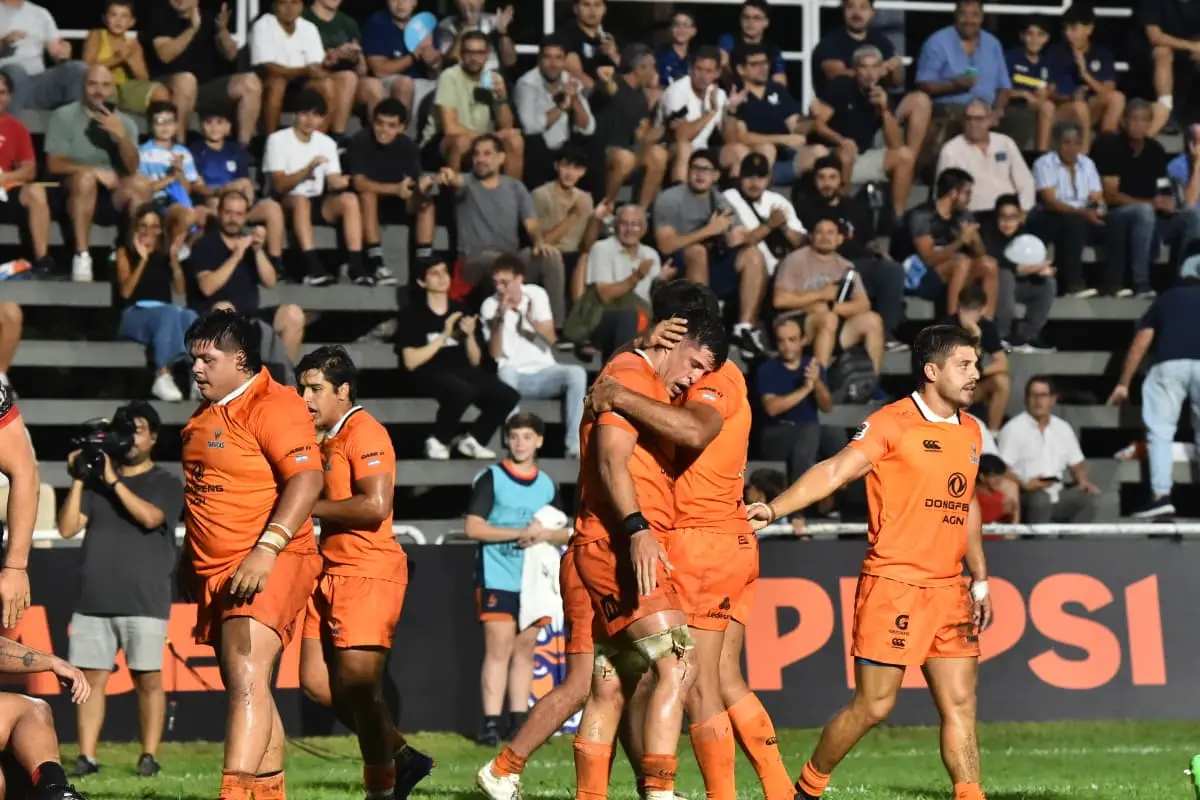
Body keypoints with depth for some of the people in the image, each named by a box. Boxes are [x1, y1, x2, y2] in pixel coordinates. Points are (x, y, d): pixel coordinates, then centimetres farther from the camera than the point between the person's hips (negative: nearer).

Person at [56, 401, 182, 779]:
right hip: (93, 601, 3)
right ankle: (86, 757, 2)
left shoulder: (166, 484, 7)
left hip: (145, 602, -3)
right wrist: (78, 481, -1)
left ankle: (149, 756, 0)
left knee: (148, 679, -4)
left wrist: (115, 480, -11)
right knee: (91, 677, 0)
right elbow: (68, 528, 7)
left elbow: (149, 517, -12)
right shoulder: (96, 481, 15)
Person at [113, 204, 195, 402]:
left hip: (166, 312, 3)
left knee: (190, 317, -33)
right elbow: (126, 292, -4)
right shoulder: (125, 253, 9)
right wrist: (142, 259, -10)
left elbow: (180, 290, 9)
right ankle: (162, 377, -51)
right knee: (170, 314, -38)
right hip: (136, 314, -3)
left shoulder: (165, 253, 18)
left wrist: (174, 260, -4)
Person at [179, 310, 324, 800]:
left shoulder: (274, 407, -13)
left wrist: (267, 549, -30)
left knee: (247, 679, -21)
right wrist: (190, 561, 28)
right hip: (218, 572, 10)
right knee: (246, 688, 14)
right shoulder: (206, 415, 16)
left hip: (269, 568, -10)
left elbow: (307, 480, -23)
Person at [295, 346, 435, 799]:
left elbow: (375, 505, -23)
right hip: (332, 572, 10)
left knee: (357, 686, -7)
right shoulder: (328, 439, 19)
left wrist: (310, 507, -15)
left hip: (367, 574, -10)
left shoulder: (364, 433, -11)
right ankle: (401, 758, 21)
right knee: (318, 681, 7)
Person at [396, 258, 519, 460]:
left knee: (508, 396, -20)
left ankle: (470, 440, 0)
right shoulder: (413, 314, 1)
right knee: (462, 391, -39)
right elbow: (411, 362, -10)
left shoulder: (460, 310, 17)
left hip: (462, 372, 5)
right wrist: (444, 336, -12)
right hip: (430, 374, -5)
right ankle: (438, 441, -15)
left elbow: (475, 361, 16)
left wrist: (469, 335, -3)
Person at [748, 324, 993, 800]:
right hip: (893, 585, -7)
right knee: (874, 705, -3)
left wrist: (980, 581, 23)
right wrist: (773, 509, -27)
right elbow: (834, 472, -15)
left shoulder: (970, 432, 13)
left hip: (949, 591, 7)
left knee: (960, 705, 2)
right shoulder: (893, 423, -9)